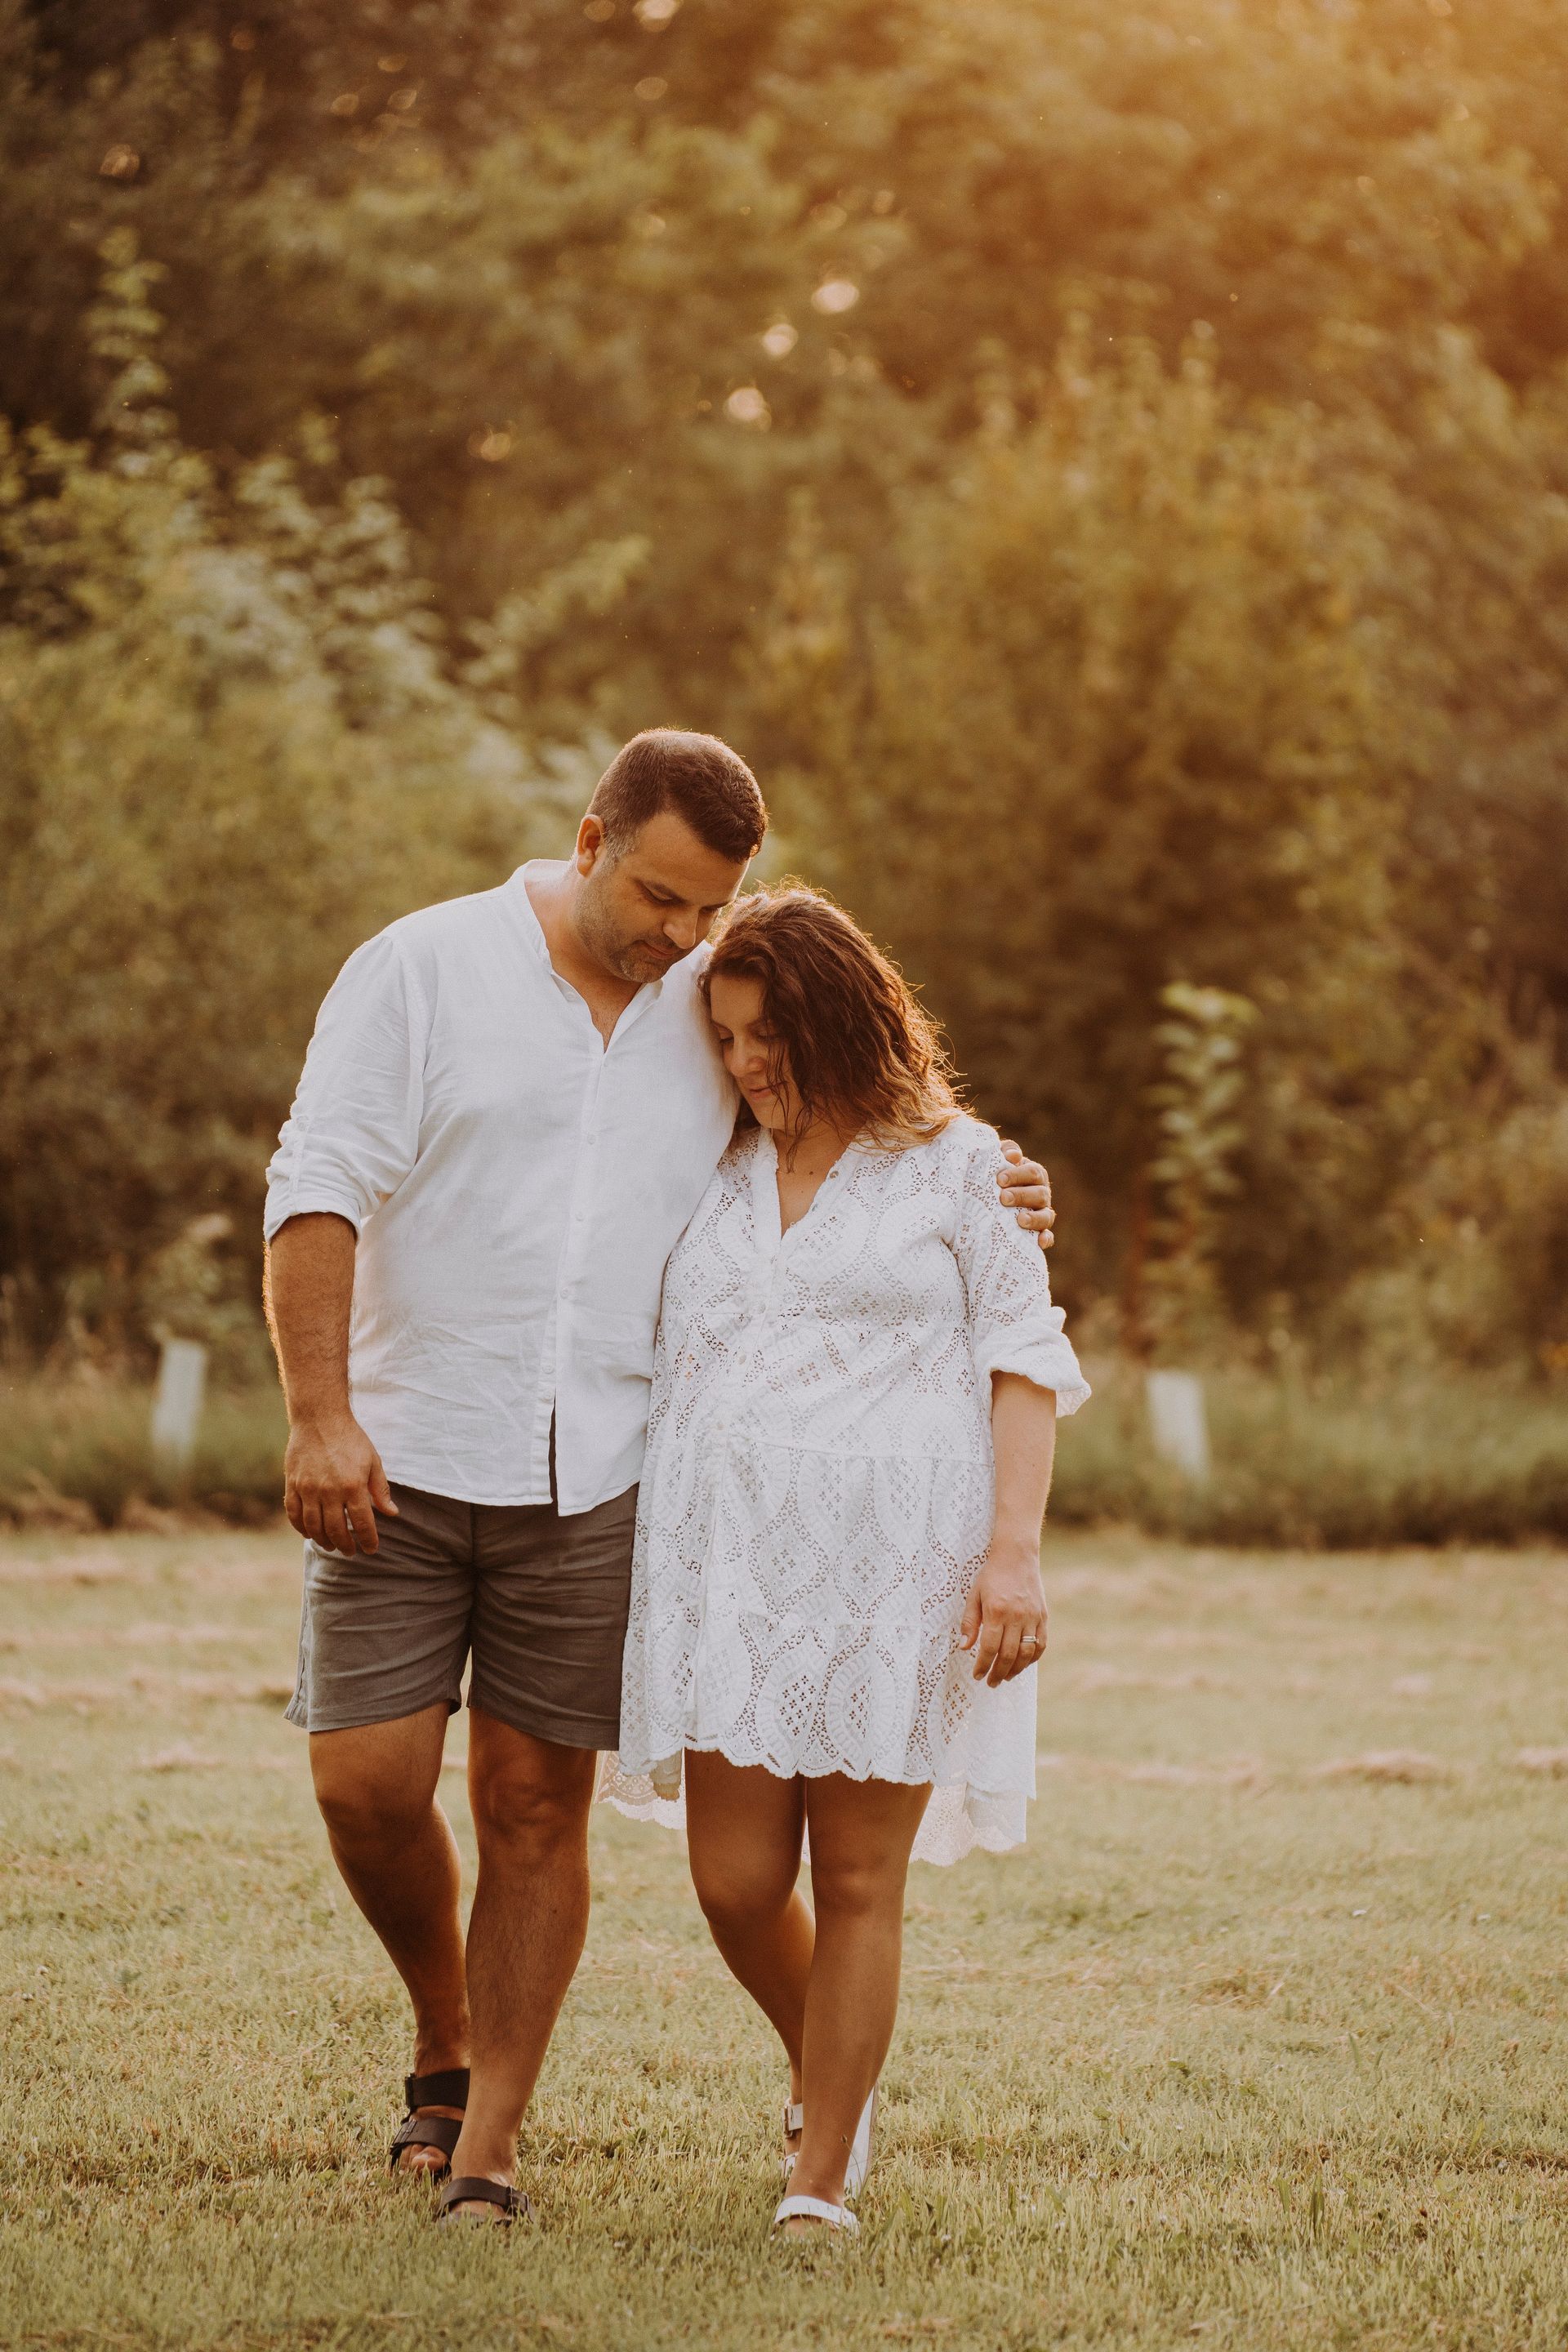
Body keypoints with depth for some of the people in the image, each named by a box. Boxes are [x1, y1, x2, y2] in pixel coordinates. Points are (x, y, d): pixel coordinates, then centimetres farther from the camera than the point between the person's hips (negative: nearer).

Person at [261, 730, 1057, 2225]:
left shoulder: (714, 1007, 8)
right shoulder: (425, 969, -3)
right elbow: (317, 1191, -9)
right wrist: (320, 1414, -20)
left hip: (596, 1478, 2)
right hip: (402, 1457, -2)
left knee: (536, 1806, 2)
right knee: (367, 1784, -5)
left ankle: (490, 2144, 11)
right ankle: (446, 2043, 22)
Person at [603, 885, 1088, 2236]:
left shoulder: (954, 1165, 4)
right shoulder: (713, 1176, 15)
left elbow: (1025, 1360, 2)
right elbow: (660, 1363, 24)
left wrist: (1016, 1548, -10)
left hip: (896, 1565, -3)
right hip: (733, 1565, 3)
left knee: (860, 1879, -2)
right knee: (736, 1880, -3)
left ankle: (822, 2178, 7)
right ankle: (831, 2073, 27)